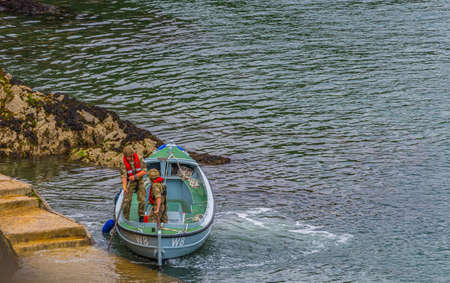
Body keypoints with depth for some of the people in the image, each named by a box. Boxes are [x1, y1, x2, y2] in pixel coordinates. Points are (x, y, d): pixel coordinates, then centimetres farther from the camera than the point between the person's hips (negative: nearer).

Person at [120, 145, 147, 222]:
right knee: (127, 200, -10)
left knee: (142, 200, -8)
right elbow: (124, 176, -26)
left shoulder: (139, 159, -16)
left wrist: (135, 176, -29)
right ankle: (126, 218, 2)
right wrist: (124, 187, -42)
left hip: (140, 181, 1)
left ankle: (141, 217, 10)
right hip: (130, 182, -1)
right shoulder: (123, 164, -18)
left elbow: (144, 171, -16)